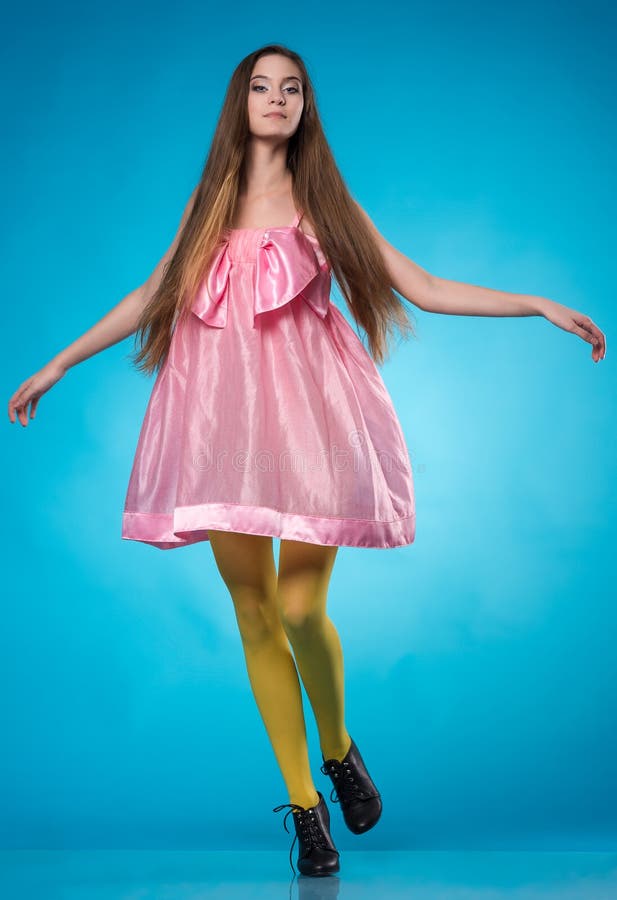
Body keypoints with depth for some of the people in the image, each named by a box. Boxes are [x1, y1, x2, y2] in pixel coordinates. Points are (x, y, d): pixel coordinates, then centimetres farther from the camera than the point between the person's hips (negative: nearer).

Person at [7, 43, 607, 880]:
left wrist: (539, 305, 1)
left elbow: (424, 288, 7)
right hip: (225, 419, 2)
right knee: (254, 616, 0)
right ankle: (305, 806, 13)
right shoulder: (210, 203, 15)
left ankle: (339, 750, 20)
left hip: (307, 415, -2)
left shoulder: (323, 201, 10)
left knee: (300, 611, -11)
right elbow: (151, 298, 20)